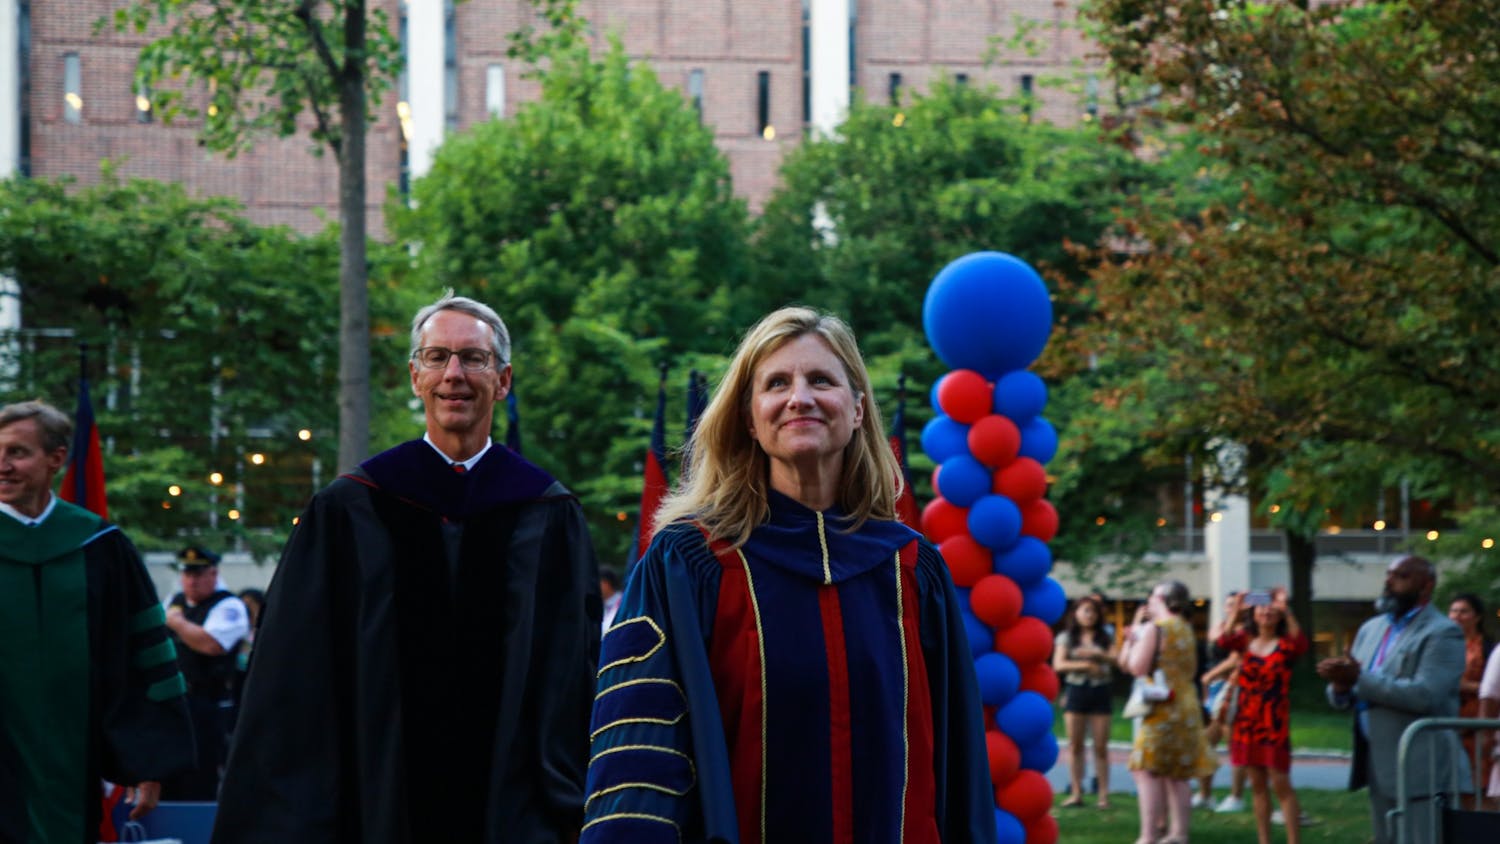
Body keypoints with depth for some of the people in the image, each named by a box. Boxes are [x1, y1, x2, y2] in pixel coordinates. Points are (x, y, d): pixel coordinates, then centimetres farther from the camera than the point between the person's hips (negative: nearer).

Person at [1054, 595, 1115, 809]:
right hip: (1076, 690, 0)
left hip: (1100, 692, 0)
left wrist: (1095, 654, -19)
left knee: (1101, 746, -1)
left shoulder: (1105, 638, 8)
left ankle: (1103, 793, 2)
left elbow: (1116, 657, -6)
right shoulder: (1066, 638, 5)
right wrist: (1085, 665, -13)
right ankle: (1076, 792, 5)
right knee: (1075, 744, 1)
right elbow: (1058, 664, -5)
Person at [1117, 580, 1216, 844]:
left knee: (1147, 772, -7)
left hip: (1161, 710, -8)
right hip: (1188, 708, 8)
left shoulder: (1155, 628, -10)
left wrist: (1133, 638, -1)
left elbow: (1137, 667, -15)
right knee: (1178, 776, 12)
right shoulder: (1186, 630, 16)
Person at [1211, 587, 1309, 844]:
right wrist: (1234, 608, -13)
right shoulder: (1245, 642, 9)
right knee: (1257, 785, 8)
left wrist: (1285, 609, -29)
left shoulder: (1286, 644, -1)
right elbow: (1217, 636, -10)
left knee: (1281, 784, -6)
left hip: (1274, 722, -4)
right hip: (1246, 720, 4)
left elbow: (1300, 642, -25)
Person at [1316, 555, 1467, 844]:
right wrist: (1341, 685, -9)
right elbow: (1342, 700, 17)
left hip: (1421, 769, -8)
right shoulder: (1371, 629, 16)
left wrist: (1360, 678, -21)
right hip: (1381, 768, 8)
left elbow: (1425, 695, -23)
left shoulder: (1442, 634, -9)